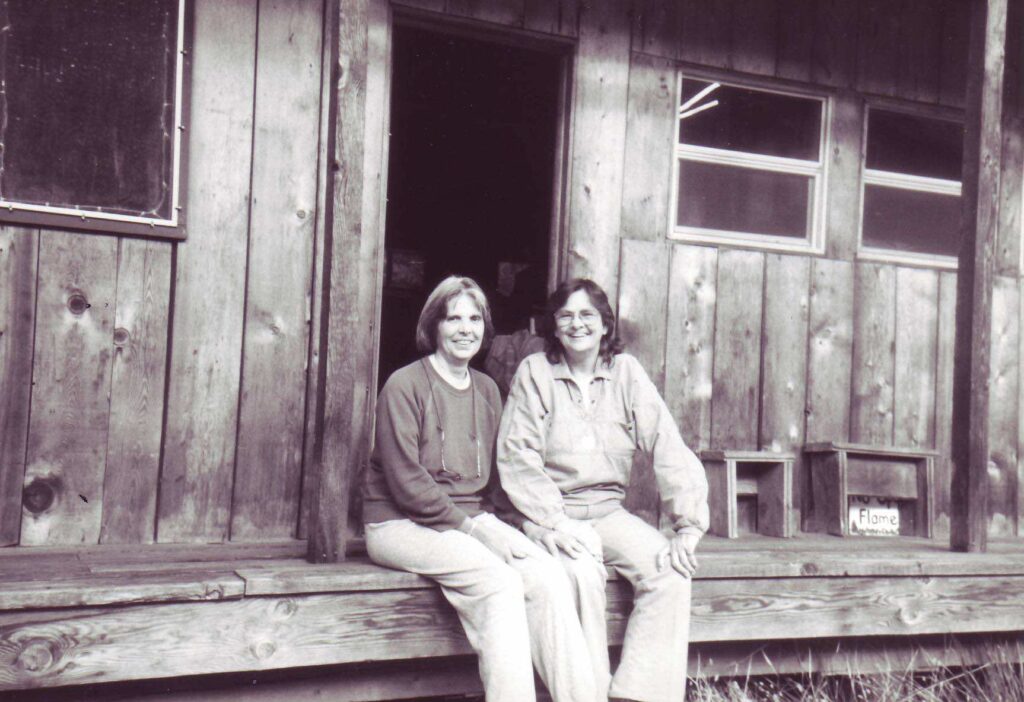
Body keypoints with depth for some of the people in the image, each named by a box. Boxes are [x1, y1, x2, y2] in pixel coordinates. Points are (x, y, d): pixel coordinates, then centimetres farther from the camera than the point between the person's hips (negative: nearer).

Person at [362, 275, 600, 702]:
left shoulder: (487, 390, 16)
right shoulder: (404, 386, -5)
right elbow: (406, 482, -11)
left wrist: (496, 524, -1)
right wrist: (473, 527, -14)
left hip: (473, 520, 6)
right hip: (401, 524, -5)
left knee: (549, 578, -21)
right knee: (499, 581, -30)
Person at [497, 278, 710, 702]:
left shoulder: (626, 372, 6)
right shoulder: (535, 372, 0)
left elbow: (667, 447, -2)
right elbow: (517, 458, -7)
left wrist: (688, 525, -13)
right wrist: (557, 523, -18)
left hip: (609, 512, 3)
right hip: (550, 514, -3)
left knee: (672, 571, -20)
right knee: (582, 576, -31)